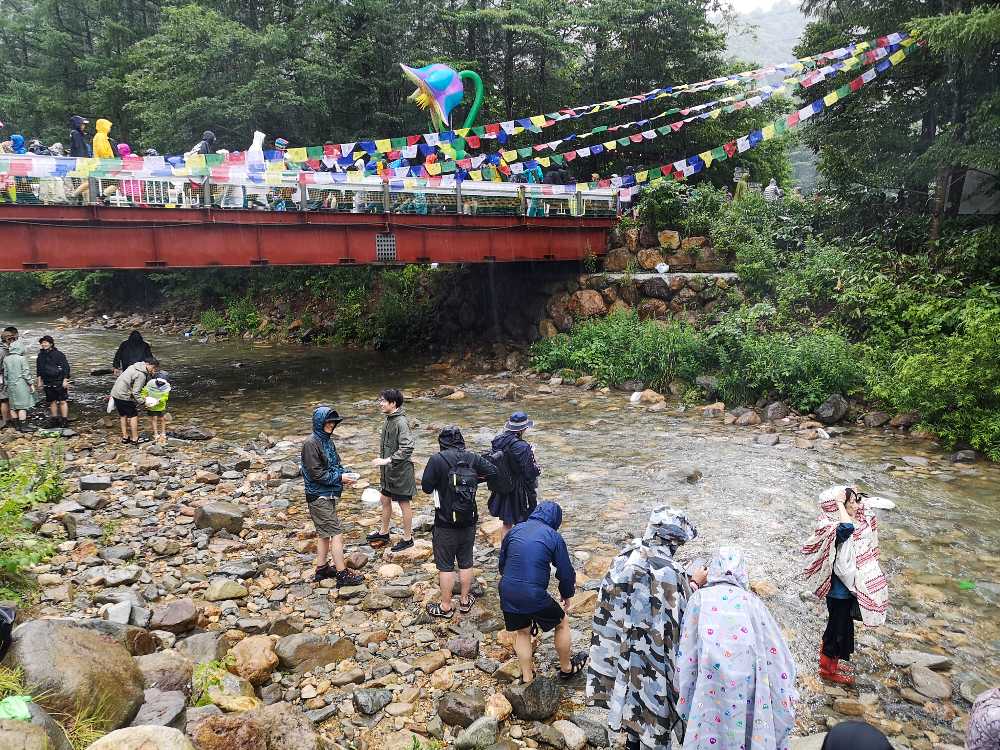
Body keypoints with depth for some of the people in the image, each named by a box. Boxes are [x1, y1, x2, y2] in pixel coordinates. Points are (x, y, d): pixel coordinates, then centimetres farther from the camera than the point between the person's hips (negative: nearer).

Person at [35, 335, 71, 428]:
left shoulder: (59, 354, -8)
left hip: (59, 382, -6)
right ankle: (54, 419, 20)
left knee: (63, 401, -5)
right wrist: (39, 381, 16)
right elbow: (38, 369, 19)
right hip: (48, 383, 6)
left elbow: (66, 368, -7)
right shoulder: (41, 355, 9)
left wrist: (65, 380, -11)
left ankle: (64, 420, -2)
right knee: (52, 401, 12)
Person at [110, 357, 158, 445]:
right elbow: (135, 392, -23)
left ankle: (125, 437, 28)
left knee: (123, 415, 19)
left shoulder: (134, 366, 9)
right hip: (124, 396, -9)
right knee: (134, 415, 1)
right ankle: (134, 439, 5)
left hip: (115, 393, 9)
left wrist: (150, 375, 3)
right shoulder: (141, 375, -19)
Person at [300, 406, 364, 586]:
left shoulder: (327, 440, 9)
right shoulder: (311, 443, -18)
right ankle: (342, 574, 0)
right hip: (319, 496, -9)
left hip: (328, 495, 9)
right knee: (336, 534, -6)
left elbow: (335, 464, 17)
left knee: (324, 534, 17)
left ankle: (322, 569, 28)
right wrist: (339, 477, -18)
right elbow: (316, 473, -20)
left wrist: (345, 473, -3)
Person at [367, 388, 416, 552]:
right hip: (389, 470, 9)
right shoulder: (389, 420, 5)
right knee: (385, 500, 21)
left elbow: (407, 448, -30)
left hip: (401, 471, -9)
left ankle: (407, 538, 19)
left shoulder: (401, 422, -24)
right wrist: (382, 461, 18)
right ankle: (383, 532, 38)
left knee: (404, 504, 5)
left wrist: (387, 460, -31)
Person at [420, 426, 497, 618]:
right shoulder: (472, 458, -3)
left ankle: (446, 606, 16)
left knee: (445, 565, 8)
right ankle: (465, 600, 29)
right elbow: (492, 471, 1)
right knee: (466, 562, 18)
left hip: (446, 523, -4)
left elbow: (426, 487, -12)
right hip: (469, 522, 4)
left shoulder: (436, 460, -15)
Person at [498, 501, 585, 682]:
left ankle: (527, 676, 33)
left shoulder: (514, 530, 8)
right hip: (534, 594, -4)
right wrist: (567, 595, 20)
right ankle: (566, 668, 38)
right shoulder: (554, 537, -4)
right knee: (562, 624, 22)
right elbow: (566, 572, 1)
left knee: (522, 632, 27)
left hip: (507, 592, 4)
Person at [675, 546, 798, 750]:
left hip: (711, 691, -1)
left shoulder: (700, 598, 2)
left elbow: (686, 653, 2)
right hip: (747, 690, 2)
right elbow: (777, 656, 6)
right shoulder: (752, 601, 5)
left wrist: (683, 693, 13)